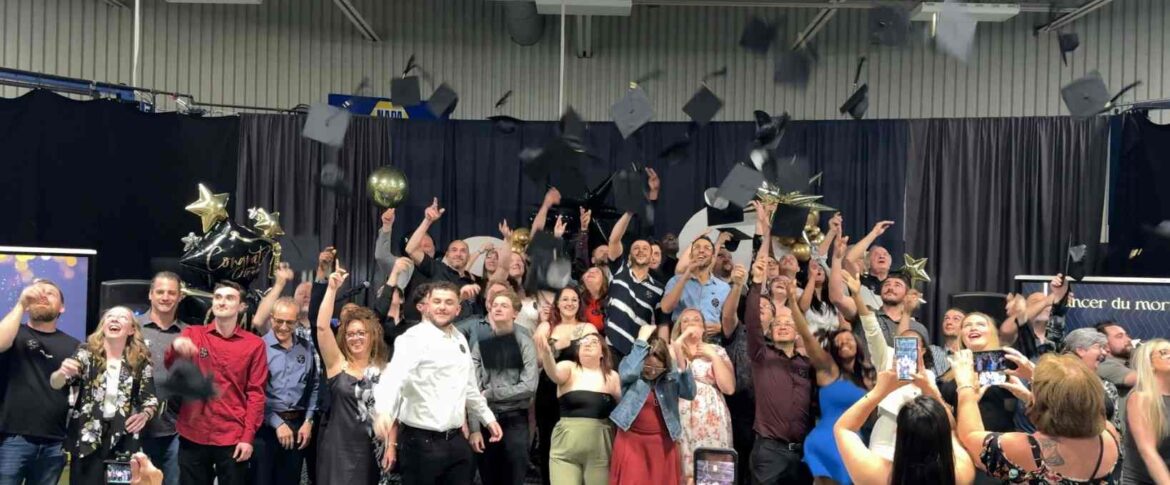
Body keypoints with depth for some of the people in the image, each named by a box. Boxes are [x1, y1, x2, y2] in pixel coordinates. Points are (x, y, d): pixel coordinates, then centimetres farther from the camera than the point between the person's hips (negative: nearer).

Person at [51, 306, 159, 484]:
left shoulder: (140, 362, 3)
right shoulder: (86, 353, 1)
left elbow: (150, 399, 8)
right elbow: (55, 384, -9)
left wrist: (145, 415, -14)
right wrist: (62, 373, -33)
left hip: (123, 442, 1)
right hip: (87, 441, -1)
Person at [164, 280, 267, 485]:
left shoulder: (254, 344, 1)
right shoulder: (193, 334, 6)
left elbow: (256, 393, 0)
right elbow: (170, 367, -9)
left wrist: (248, 437, -8)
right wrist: (176, 347, -32)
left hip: (233, 439, -1)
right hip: (193, 436, 1)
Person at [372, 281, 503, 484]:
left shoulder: (460, 339, 11)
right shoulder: (414, 338, -13)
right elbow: (395, 377, -29)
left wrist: (487, 416, 28)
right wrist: (383, 411, -45)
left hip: (456, 440, 7)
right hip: (422, 442, -7)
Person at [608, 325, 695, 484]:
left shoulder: (671, 373, -1)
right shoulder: (629, 366, -5)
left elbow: (690, 393, -14)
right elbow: (629, 373, -29)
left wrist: (682, 366, -28)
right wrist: (642, 340, -24)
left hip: (663, 442, 2)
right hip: (633, 441, -2)